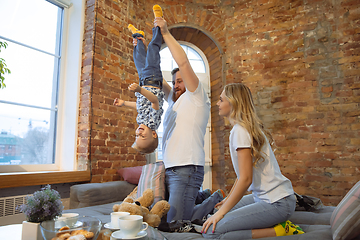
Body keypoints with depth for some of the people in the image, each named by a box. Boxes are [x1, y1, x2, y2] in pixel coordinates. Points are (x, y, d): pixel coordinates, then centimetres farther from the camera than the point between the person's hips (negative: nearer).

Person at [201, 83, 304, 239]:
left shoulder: (240, 131, -18)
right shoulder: (248, 127, 11)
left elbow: (246, 179, -22)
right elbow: (242, 174, 17)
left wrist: (221, 213, -15)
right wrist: (228, 199, 22)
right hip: (263, 196, 10)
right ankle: (273, 223, 12)